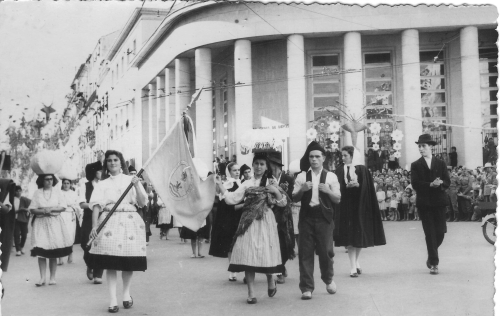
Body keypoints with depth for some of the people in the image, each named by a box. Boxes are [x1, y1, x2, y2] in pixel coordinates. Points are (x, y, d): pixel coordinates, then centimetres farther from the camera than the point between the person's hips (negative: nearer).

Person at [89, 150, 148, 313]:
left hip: (129, 222, 0)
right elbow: (96, 205, -1)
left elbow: (142, 203, 2)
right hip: (109, 222, 0)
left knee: (129, 261, 4)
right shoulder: (102, 184, 9)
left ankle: (126, 293, 26)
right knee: (110, 263, -5)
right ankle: (112, 300, 0)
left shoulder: (131, 180, 8)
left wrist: (136, 186, -13)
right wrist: (94, 226, -13)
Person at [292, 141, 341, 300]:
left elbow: (338, 199, 3)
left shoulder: (331, 176, 3)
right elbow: (295, 198, 4)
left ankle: (328, 279, 31)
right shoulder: (302, 176, 4)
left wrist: (328, 190, -16)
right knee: (305, 251, 0)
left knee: (326, 250, 2)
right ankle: (307, 287, 8)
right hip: (306, 216, 1)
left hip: (324, 217, -1)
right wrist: (302, 189, -15)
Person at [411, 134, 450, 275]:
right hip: (424, 203, -2)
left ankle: (431, 257, 27)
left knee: (440, 233, 1)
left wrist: (440, 183, -19)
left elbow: (447, 182, 3)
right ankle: (433, 263, 4)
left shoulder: (441, 164, 10)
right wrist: (431, 184, -21)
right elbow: (415, 184, -8)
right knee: (430, 233, -3)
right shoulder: (416, 165, 4)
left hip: (439, 202, 2)